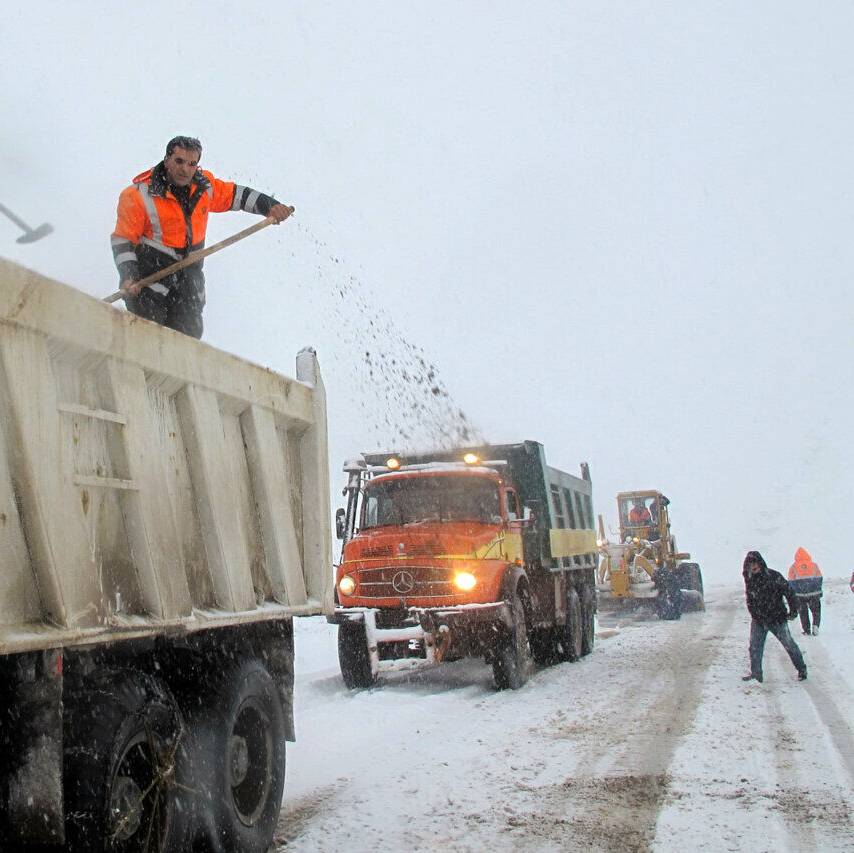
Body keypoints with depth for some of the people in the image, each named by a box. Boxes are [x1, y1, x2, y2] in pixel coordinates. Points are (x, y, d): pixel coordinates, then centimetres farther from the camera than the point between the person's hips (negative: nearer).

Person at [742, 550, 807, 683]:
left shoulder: (773, 576, -17)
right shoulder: (749, 579, 0)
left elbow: (788, 591, -11)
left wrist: (793, 610, -9)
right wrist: (753, 613, 10)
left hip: (777, 618, -4)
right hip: (758, 620, 4)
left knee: (789, 644, 6)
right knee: (755, 646, 2)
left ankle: (802, 669, 23)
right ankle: (755, 673, 14)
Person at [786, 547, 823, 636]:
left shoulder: (793, 567, -2)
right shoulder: (814, 565, 2)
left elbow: (791, 582, -1)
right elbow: (819, 578, 5)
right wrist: (819, 591, 16)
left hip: (800, 595, 0)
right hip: (814, 594, 0)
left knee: (803, 613, 12)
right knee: (816, 611, 13)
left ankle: (806, 630, 12)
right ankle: (815, 625, -8)